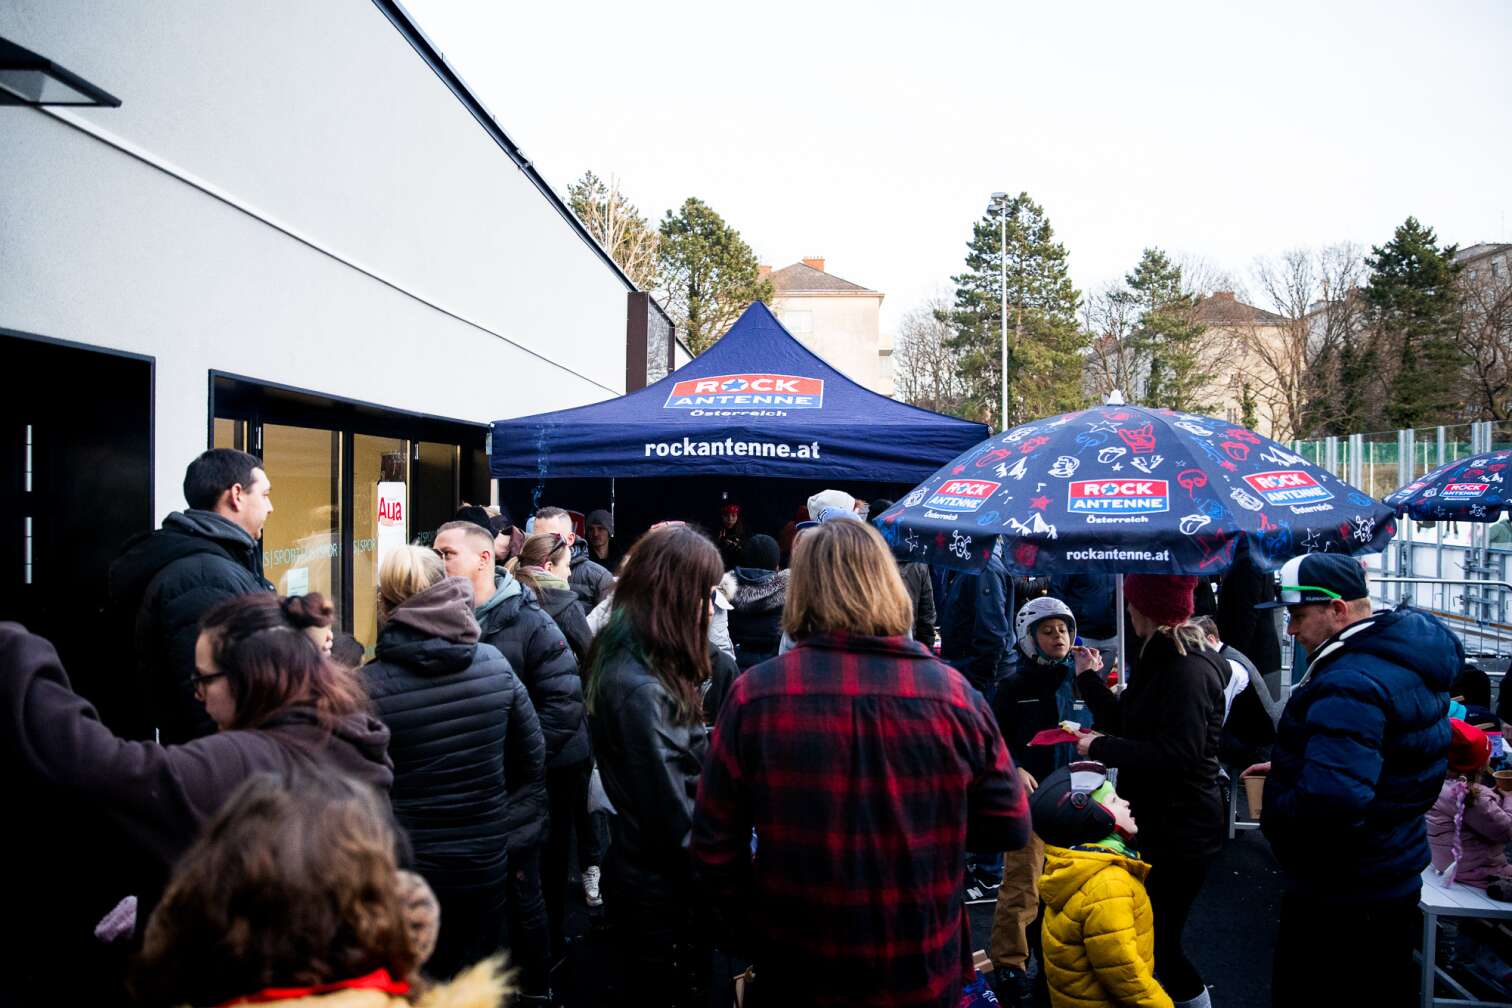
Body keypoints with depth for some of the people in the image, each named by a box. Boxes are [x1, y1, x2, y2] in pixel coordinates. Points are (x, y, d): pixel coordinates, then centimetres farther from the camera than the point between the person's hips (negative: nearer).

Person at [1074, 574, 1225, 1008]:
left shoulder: (1188, 671, -22)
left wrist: (1101, 747, -21)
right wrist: (1089, 677, 21)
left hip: (1180, 833, -10)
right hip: (1156, 823, 10)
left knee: (1158, 941, 0)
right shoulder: (1162, 661, 10)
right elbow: (1128, 725, 13)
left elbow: (1176, 757, -29)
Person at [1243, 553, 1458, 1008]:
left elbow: (1331, 801, -39)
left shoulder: (1350, 685, -29)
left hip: (1342, 894, -10)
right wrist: (1287, 768, 9)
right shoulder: (1403, 656, 5)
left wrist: (1272, 815, -20)